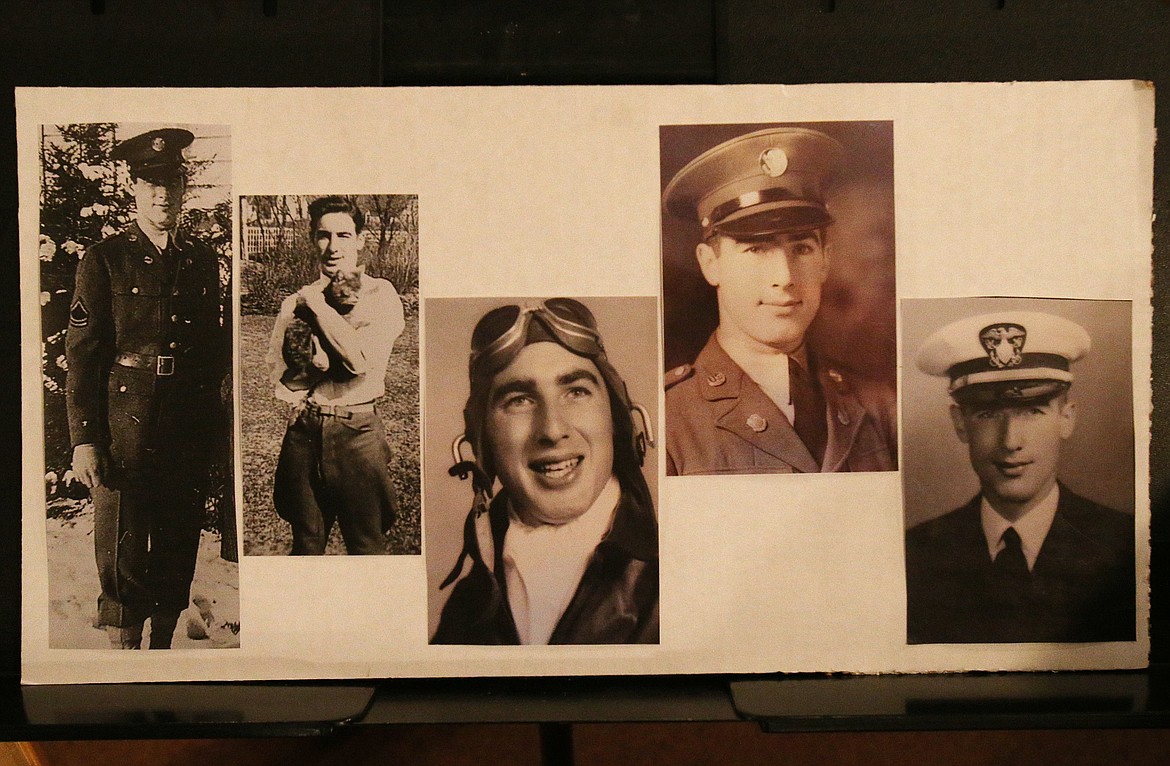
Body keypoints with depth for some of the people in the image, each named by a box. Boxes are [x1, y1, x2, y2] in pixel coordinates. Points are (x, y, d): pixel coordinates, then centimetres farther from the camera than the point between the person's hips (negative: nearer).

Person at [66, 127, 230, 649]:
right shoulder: (104, 260, -2)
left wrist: (217, 426, 12)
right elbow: (81, 356, -5)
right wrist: (83, 440, -10)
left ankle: (163, 646, 28)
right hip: (125, 429, -4)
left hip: (190, 434, 4)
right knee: (123, 559, 1)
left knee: (178, 552, 12)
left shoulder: (203, 259, 11)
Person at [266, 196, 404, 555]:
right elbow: (281, 382, 1)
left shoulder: (380, 294, -2)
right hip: (303, 431, 3)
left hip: (357, 433, -3)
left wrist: (318, 305, -11)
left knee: (367, 545, 7)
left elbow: (361, 358, -19)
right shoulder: (296, 302, 8)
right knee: (306, 545, 15)